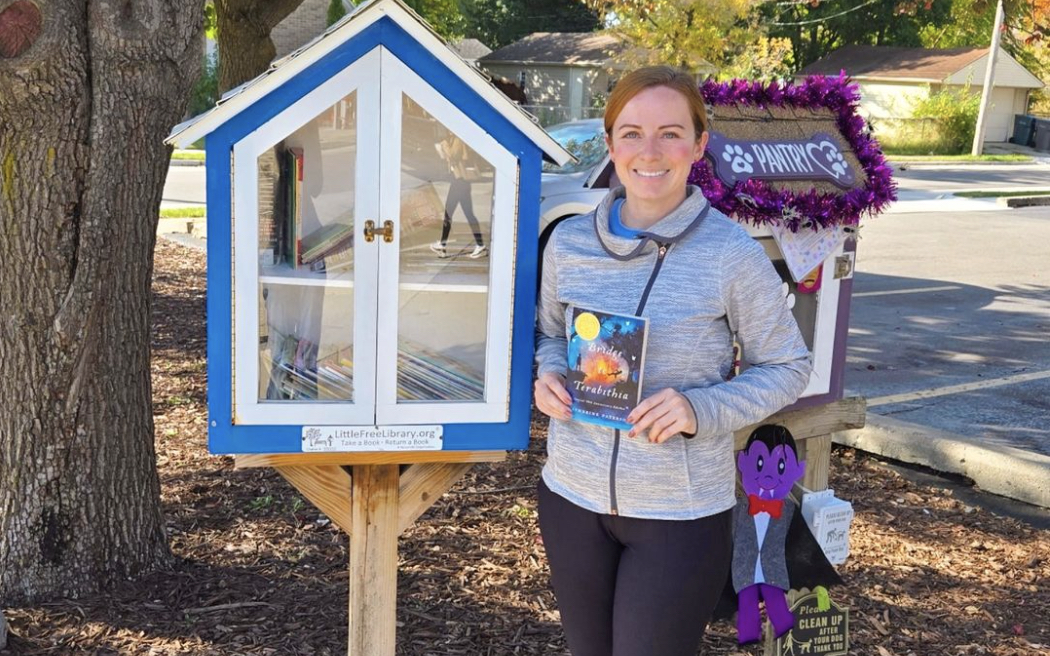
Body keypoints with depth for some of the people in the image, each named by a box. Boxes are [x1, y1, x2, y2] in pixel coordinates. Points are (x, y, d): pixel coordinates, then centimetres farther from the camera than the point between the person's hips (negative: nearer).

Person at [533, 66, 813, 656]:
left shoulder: (732, 255, -14)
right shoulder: (570, 241, -2)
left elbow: (788, 367, -5)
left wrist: (701, 411, -21)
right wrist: (548, 375, -9)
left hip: (681, 512, -4)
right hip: (572, 497, 4)